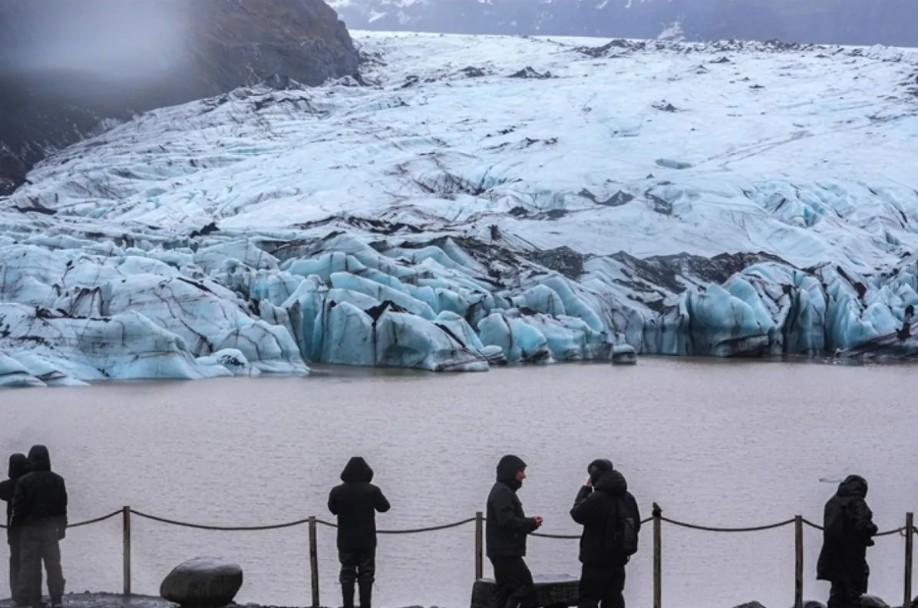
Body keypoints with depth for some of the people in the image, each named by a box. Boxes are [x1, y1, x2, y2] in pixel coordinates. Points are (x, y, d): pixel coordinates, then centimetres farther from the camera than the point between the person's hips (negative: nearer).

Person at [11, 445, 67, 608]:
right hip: (50, 527, 3)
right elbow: (62, 505, 4)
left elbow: (19, 506, -12)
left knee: (30, 565, 4)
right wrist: (61, 527, 13)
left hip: (29, 528, -3)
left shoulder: (23, 481, -12)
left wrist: (15, 523, 2)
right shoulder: (57, 480, 0)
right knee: (53, 564, 10)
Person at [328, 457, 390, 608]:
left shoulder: (337, 492, -10)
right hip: (367, 541, -1)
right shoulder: (372, 491, -13)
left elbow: (333, 509, 8)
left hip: (346, 541, 1)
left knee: (347, 574, 9)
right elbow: (384, 507, 3)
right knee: (366, 574, 8)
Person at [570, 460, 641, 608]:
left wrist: (585, 488, 3)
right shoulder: (628, 498, 5)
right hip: (619, 559, 7)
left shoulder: (596, 499, -20)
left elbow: (576, 512, -3)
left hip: (596, 560, -7)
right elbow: (636, 525, 14)